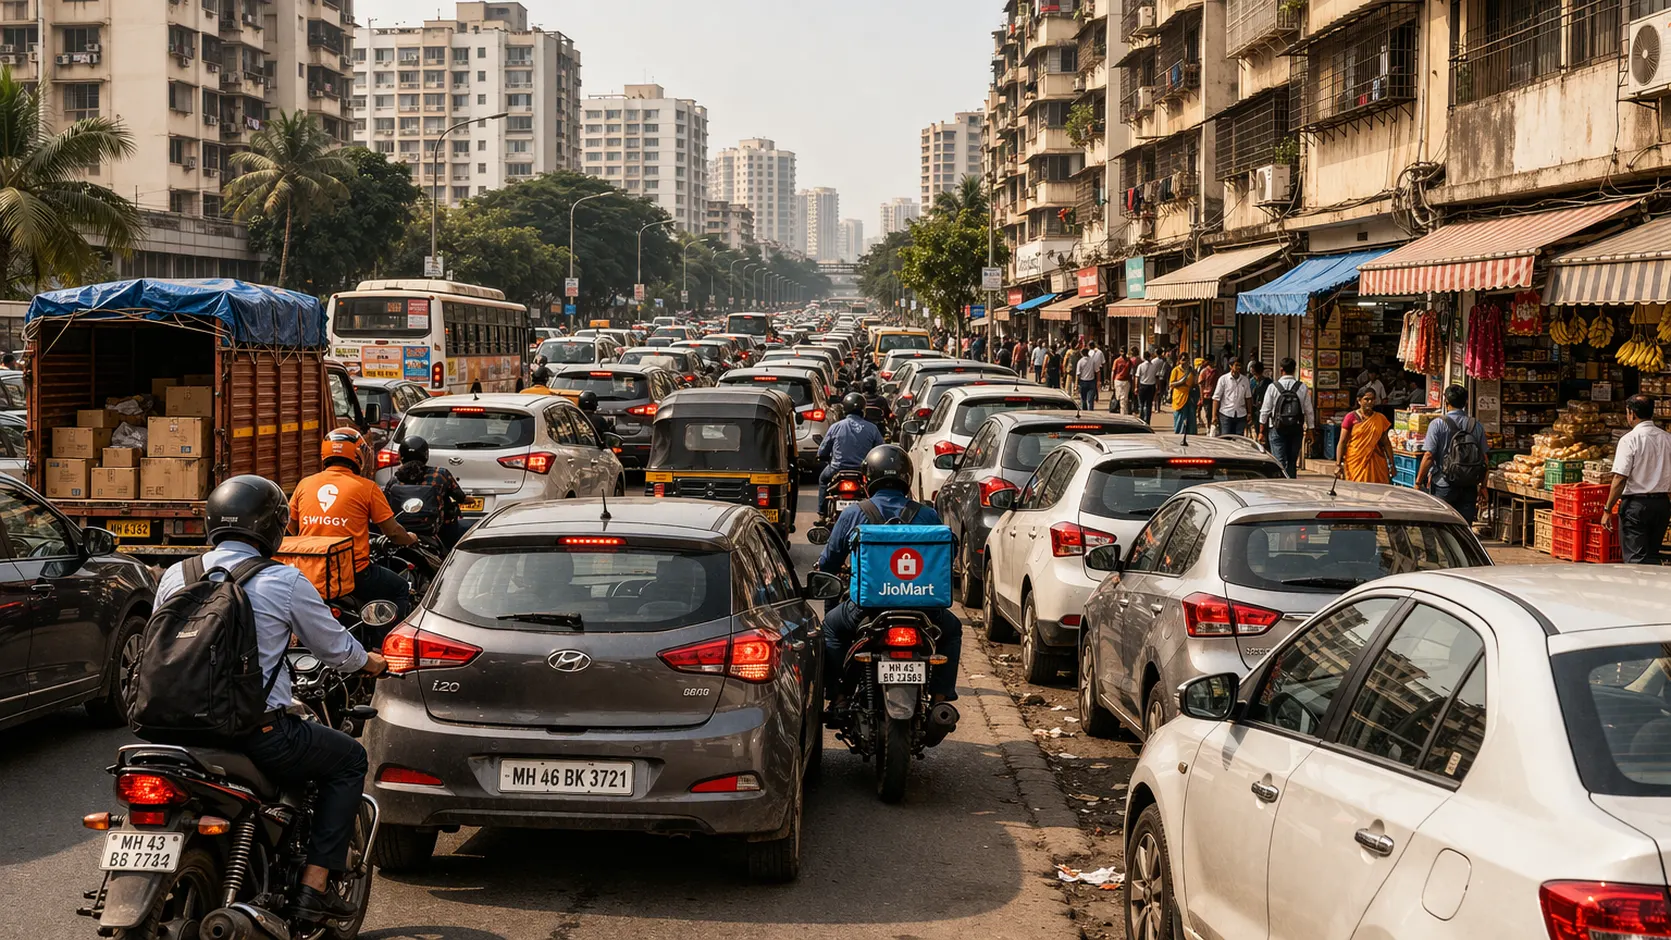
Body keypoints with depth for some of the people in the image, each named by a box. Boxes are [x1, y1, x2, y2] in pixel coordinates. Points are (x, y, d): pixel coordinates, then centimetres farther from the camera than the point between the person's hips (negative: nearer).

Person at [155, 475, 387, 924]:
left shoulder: (174, 577, 6)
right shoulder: (284, 582, -8)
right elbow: (336, 648, 3)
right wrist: (369, 662, 25)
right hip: (258, 731, -6)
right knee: (348, 759, 15)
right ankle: (314, 887, 7)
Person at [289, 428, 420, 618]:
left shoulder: (304, 484, 5)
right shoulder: (366, 487, -5)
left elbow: (291, 530, 16)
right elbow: (393, 531, 0)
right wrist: (410, 539, 23)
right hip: (354, 575, -4)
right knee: (401, 589, 18)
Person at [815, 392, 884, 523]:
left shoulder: (836, 427, -4)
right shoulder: (872, 429, -5)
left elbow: (822, 453, 1)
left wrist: (829, 461, 24)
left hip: (838, 471, 0)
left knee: (823, 478, 33)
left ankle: (822, 515, 29)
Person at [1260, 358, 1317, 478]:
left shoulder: (1273, 387, -6)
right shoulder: (1302, 387, 0)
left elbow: (1265, 411, -2)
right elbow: (1309, 411, 2)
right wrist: (1310, 432, 10)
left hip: (1277, 429, -2)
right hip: (1296, 430, 2)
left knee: (1280, 463, -4)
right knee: (1292, 463, 14)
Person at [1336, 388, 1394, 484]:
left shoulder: (1380, 419, 9)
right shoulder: (1351, 417, -1)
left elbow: (1386, 443, 12)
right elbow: (1342, 442, -2)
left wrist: (1391, 464, 8)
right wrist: (1338, 464, -9)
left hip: (1375, 464, 2)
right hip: (1355, 463, -2)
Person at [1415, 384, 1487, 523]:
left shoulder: (1438, 424, -7)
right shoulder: (1477, 426, 4)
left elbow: (1428, 456, -11)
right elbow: (1484, 459, 7)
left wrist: (1418, 482, -4)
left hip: (1444, 486, -3)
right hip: (1469, 486, 3)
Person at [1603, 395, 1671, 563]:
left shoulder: (1629, 440, -12)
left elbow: (1620, 478, -16)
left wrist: (1607, 510, -11)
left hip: (1636, 503, -6)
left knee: (1635, 558, -3)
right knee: (1652, 557, 15)